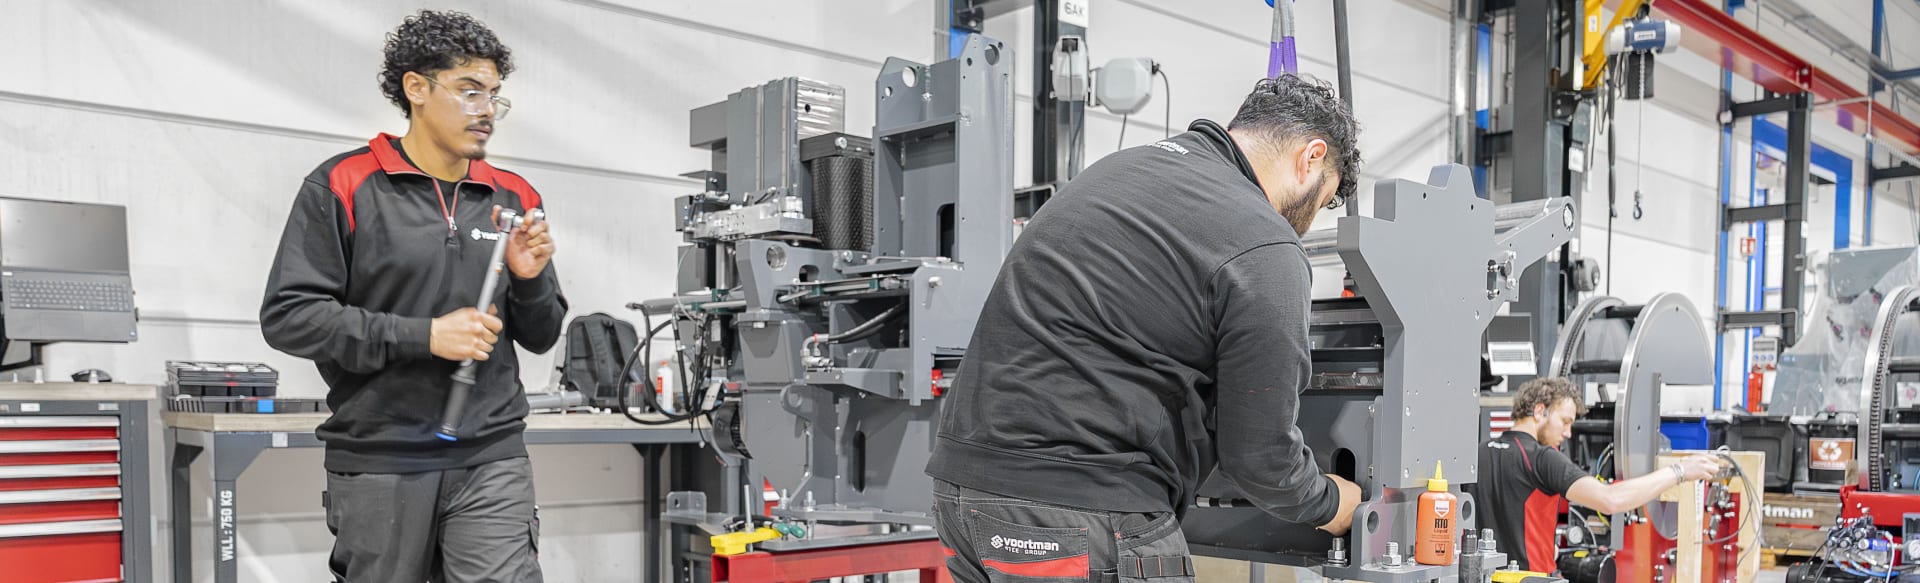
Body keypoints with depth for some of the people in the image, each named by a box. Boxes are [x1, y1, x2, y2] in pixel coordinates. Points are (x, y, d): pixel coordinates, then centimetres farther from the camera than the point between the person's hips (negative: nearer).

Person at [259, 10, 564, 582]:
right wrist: (424, 336, -15)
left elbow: (541, 337, 15)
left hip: (491, 458, 2)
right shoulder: (343, 186, -1)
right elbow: (287, 315, -8)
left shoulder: (515, 198, 9)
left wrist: (529, 279, -7)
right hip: (379, 461, -2)